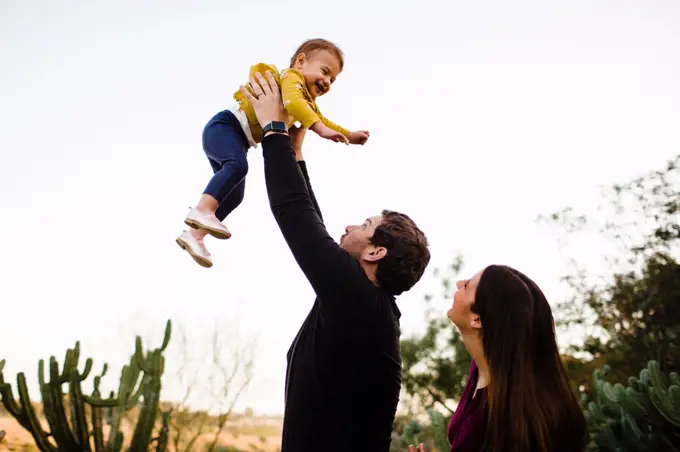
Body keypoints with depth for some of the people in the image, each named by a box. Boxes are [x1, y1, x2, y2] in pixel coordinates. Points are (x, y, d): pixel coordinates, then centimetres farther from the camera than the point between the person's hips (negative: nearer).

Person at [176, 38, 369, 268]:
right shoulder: (291, 77, -12)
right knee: (237, 165, -37)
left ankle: (194, 234, 15)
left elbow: (321, 120, 40)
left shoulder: (308, 101, 21)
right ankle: (202, 210, -46)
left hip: (238, 141, 10)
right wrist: (320, 129, -42)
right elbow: (292, 102, -35)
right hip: (224, 127, -10)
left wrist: (349, 135, 35)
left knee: (234, 196, 10)